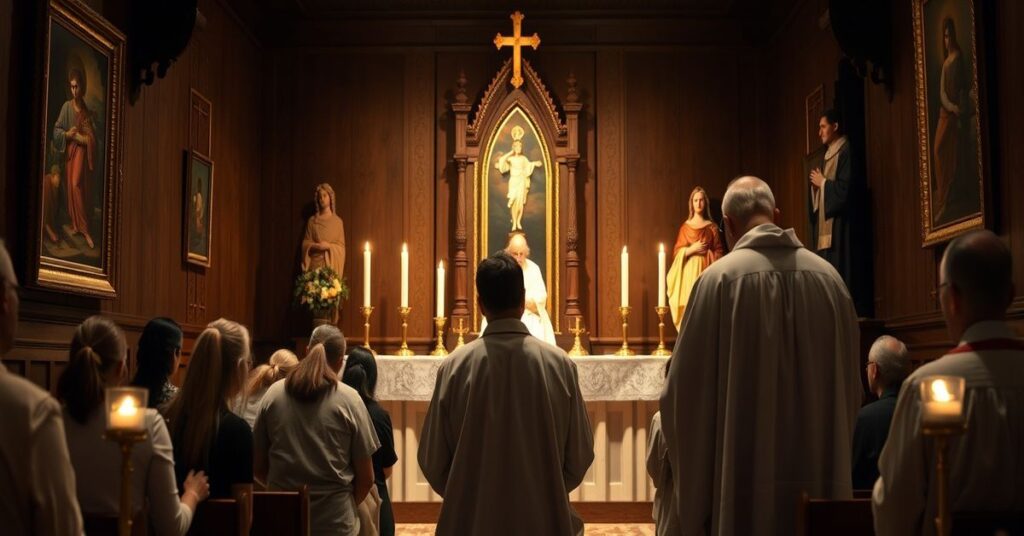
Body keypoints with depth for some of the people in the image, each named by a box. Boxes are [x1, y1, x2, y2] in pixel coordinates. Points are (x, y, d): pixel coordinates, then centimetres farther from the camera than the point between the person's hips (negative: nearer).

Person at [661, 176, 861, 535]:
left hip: (745, 481, -4)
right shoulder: (829, 277, 3)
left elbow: (687, 391, -9)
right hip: (821, 476, 4)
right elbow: (849, 385, 11)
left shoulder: (720, 279, -10)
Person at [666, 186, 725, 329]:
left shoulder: (712, 227, 6)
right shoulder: (685, 226, 7)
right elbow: (677, 252, 4)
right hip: (689, 273, 0)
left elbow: (719, 252, 4)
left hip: (706, 271, 0)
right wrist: (691, 249, -12)